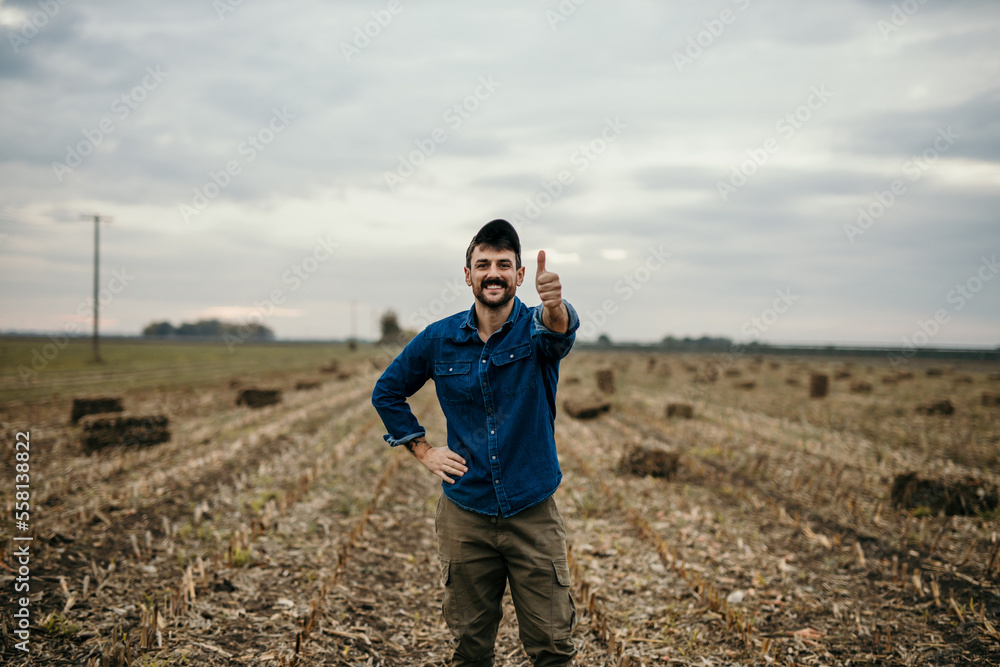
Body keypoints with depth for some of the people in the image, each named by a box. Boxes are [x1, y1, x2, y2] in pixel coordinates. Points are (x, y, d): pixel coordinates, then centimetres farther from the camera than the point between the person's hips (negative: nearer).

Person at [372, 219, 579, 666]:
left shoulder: (536, 330, -7)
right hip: (465, 515, 2)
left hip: (533, 513, -2)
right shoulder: (439, 340, 0)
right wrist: (423, 450, 4)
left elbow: (561, 329, -33)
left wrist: (555, 306, -56)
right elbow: (386, 392, 14)